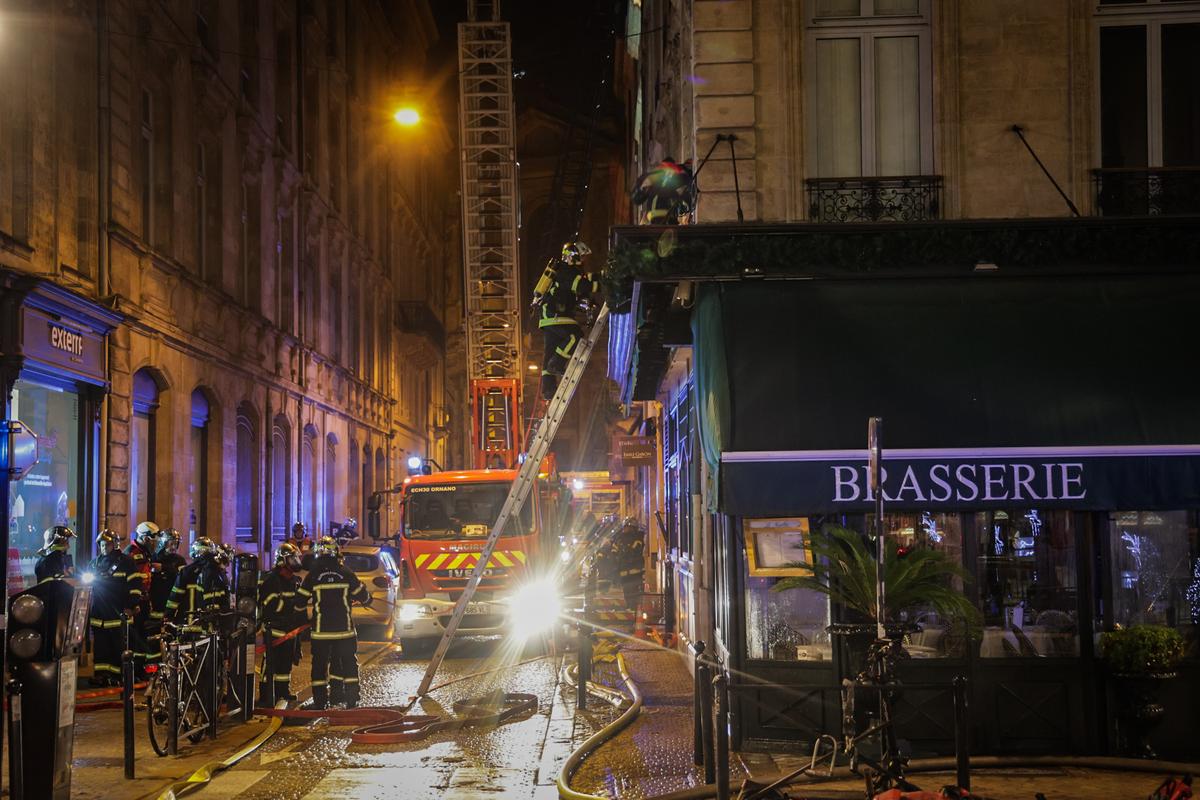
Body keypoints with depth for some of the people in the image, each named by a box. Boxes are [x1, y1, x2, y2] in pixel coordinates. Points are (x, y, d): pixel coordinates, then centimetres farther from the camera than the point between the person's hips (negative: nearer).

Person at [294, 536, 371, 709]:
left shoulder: (312, 576, -6)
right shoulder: (346, 574, -4)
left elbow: (299, 602, -1)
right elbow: (364, 596, 6)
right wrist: (367, 600, 28)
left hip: (321, 630, -1)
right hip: (344, 629, 1)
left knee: (320, 665, 7)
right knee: (349, 664, 10)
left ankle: (320, 701, 5)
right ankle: (351, 700, 8)